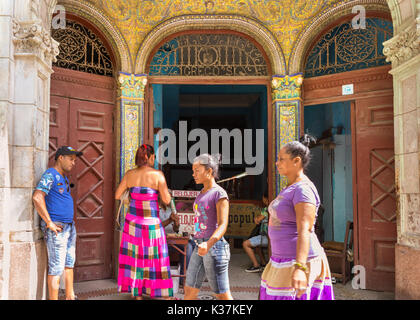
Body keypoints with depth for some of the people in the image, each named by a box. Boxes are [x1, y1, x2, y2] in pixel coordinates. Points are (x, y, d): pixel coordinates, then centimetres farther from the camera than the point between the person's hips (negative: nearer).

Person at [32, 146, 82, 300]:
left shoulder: (63, 177, 15)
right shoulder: (50, 175, -13)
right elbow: (37, 197, -27)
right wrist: (49, 223, -23)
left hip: (69, 226, 10)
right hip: (56, 228, -10)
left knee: (69, 263, 17)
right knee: (57, 267, -5)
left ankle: (70, 296, 28)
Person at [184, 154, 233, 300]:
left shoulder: (220, 194, -11)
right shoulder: (202, 193, 15)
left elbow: (222, 226, -18)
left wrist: (208, 244, -35)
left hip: (215, 248, -8)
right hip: (200, 247, 8)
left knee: (222, 295, 1)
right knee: (189, 291, 10)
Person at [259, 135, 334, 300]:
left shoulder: (303, 189, -18)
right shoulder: (291, 188, 13)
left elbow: (305, 230, -29)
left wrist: (299, 268, -39)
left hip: (299, 261, -10)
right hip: (286, 258, 10)